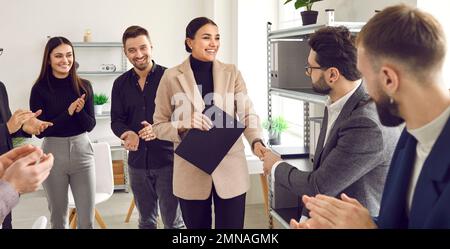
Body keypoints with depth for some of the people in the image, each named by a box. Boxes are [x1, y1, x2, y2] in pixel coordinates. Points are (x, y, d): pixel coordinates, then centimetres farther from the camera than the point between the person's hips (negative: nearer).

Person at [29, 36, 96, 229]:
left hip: (82, 150, 1)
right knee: (58, 217, 13)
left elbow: (90, 125, 1)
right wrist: (69, 112, -17)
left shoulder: (84, 86, 0)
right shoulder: (40, 89, -5)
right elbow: (39, 131, -8)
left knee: (87, 219, 4)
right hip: (53, 153, -1)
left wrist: (80, 111, -19)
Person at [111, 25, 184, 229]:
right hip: (137, 161, 4)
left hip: (167, 160, -4)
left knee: (173, 222, 3)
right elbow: (116, 120, 7)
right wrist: (127, 134, -15)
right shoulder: (121, 84, 7)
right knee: (146, 220, 19)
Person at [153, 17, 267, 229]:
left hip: (230, 168, 1)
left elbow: (247, 113, -2)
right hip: (191, 172, -1)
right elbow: (159, 125, 2)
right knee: (197, 226, 14)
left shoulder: (231, 73, 3)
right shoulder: (172, 77, -2)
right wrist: (183, 126, -19)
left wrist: (256, 141, -22)